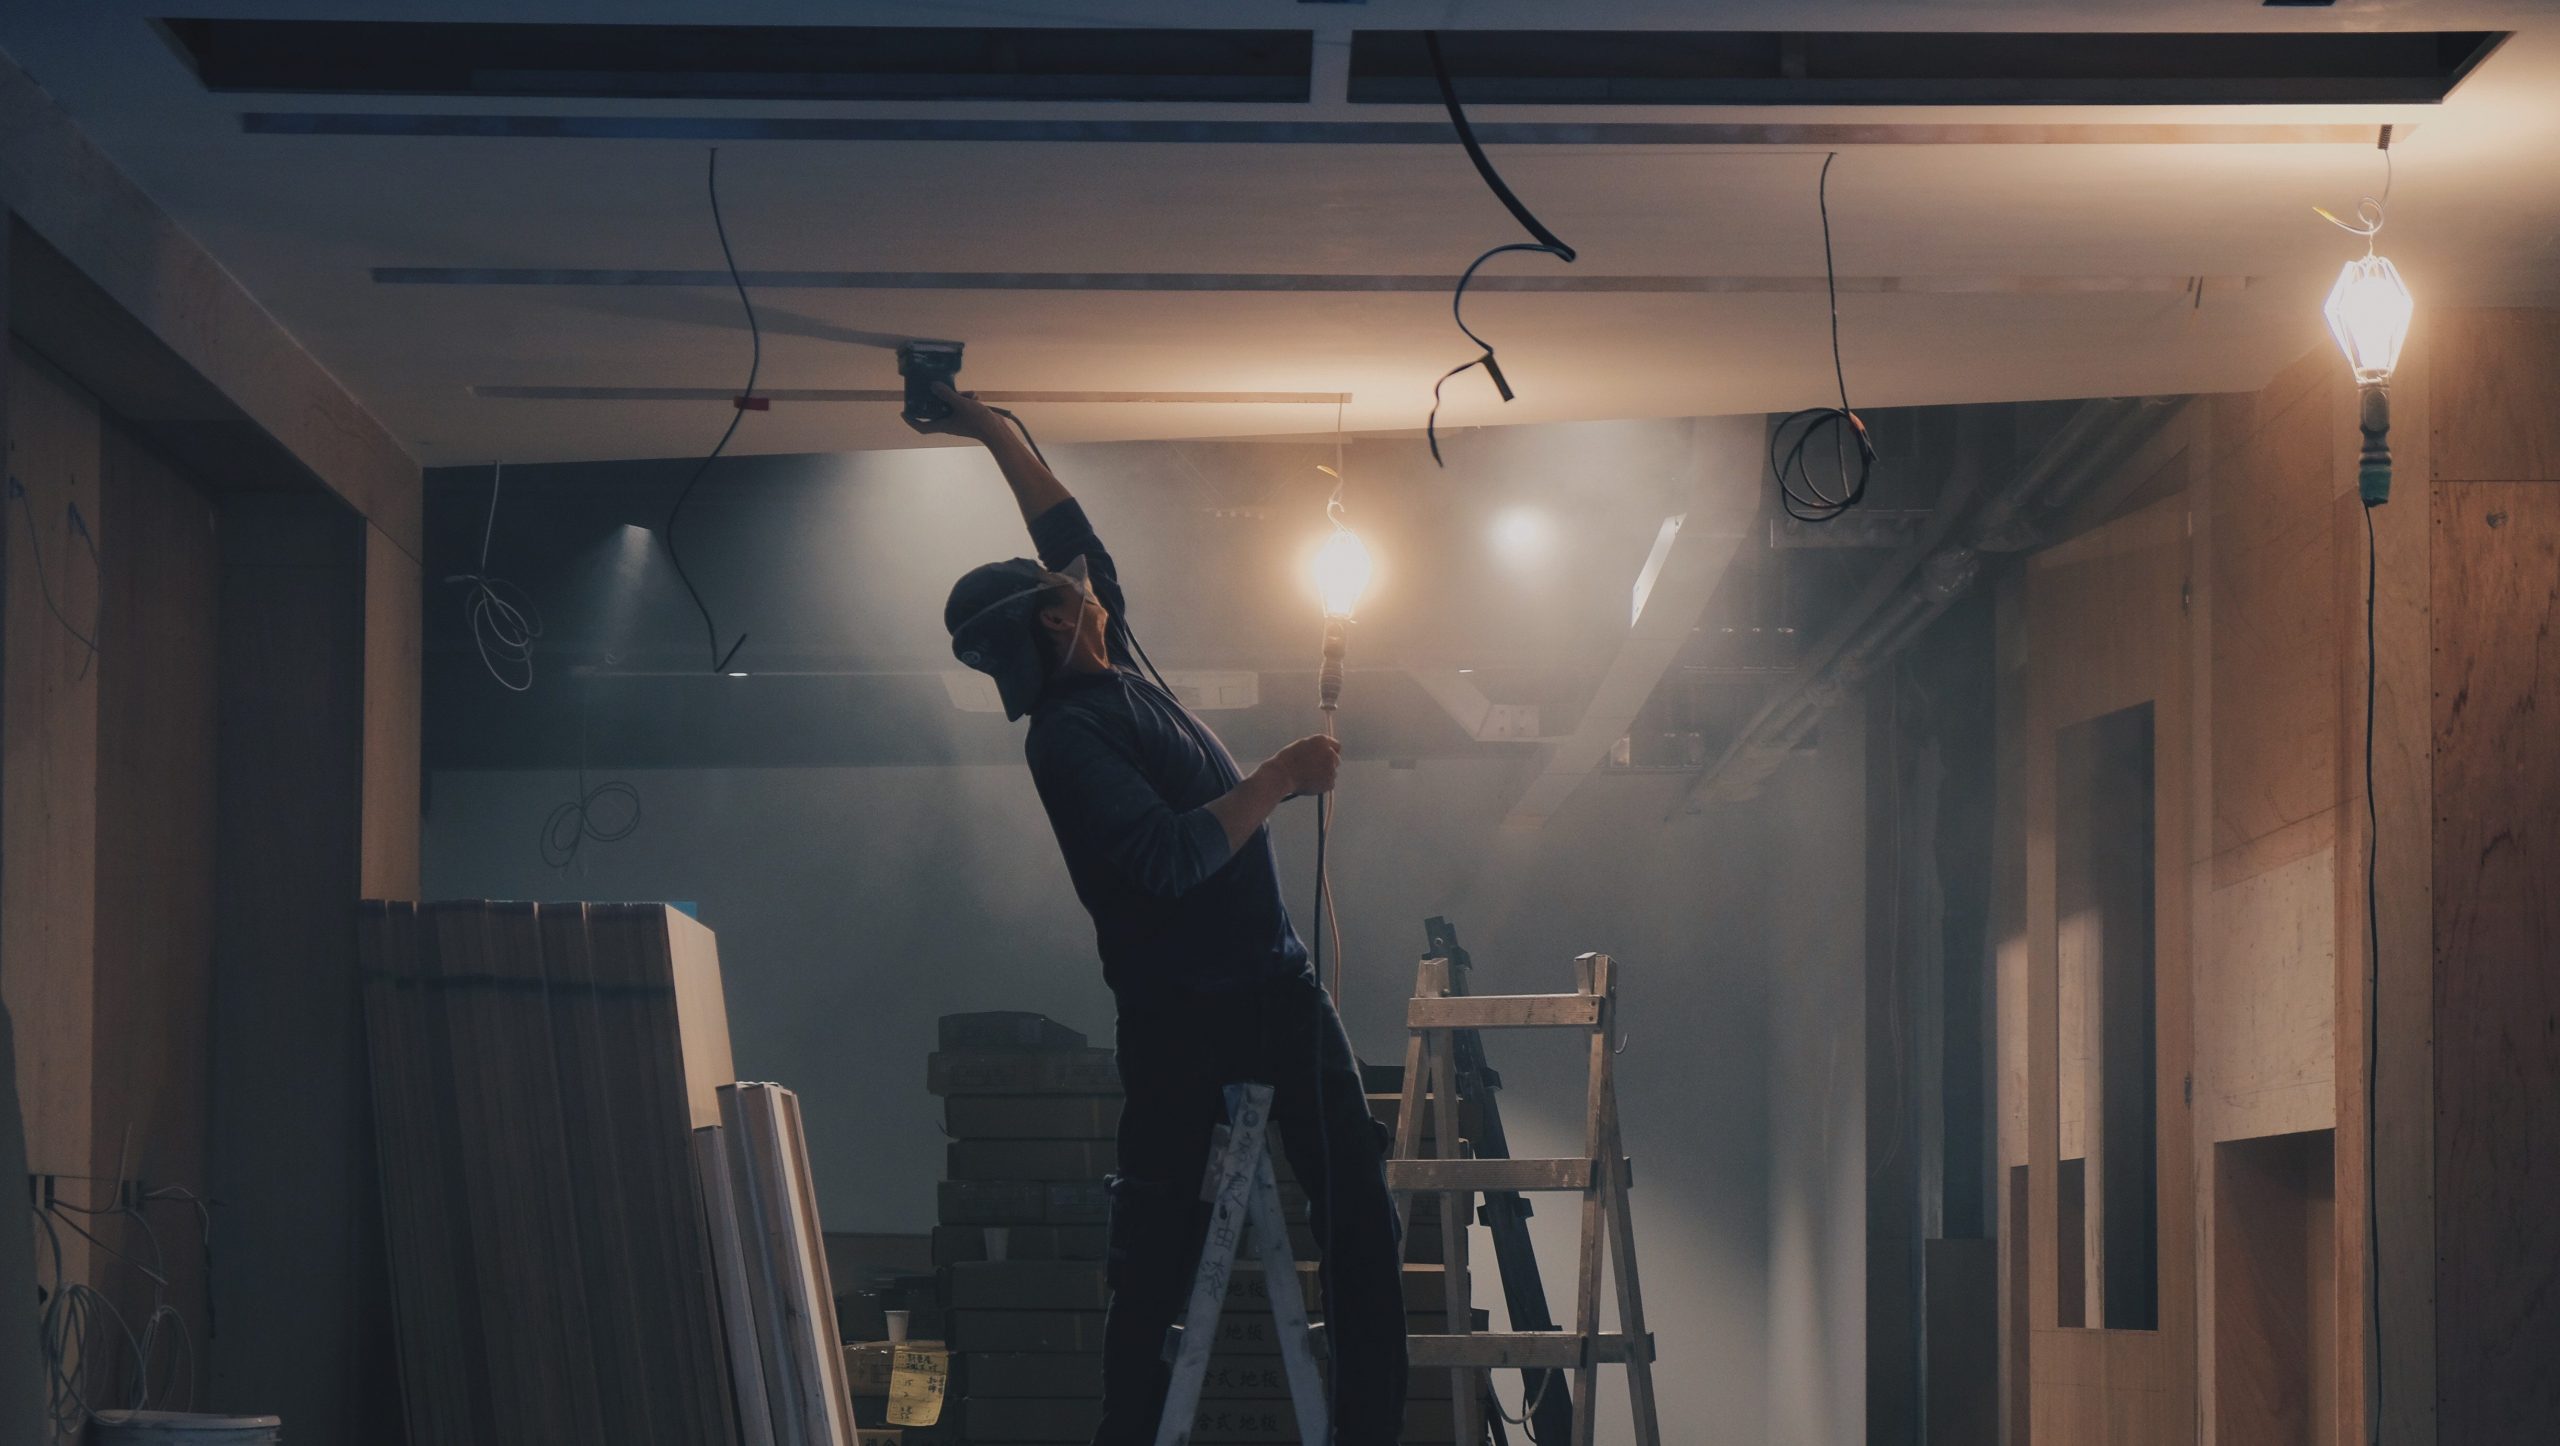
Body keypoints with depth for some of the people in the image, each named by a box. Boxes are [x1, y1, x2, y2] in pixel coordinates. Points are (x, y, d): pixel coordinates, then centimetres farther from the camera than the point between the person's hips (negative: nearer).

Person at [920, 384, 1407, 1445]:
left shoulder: (1113, 677, 12)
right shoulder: (1065, 733, -13)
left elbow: (1073, 535, 26)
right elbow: (1170, 857, -23)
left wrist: (995, 434, 26)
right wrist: (1281, 780, -17)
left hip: (1277, 985, 8)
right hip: (1182, 1017, -8)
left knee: (1362, 1216, 1)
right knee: (1157, 1259, -3)